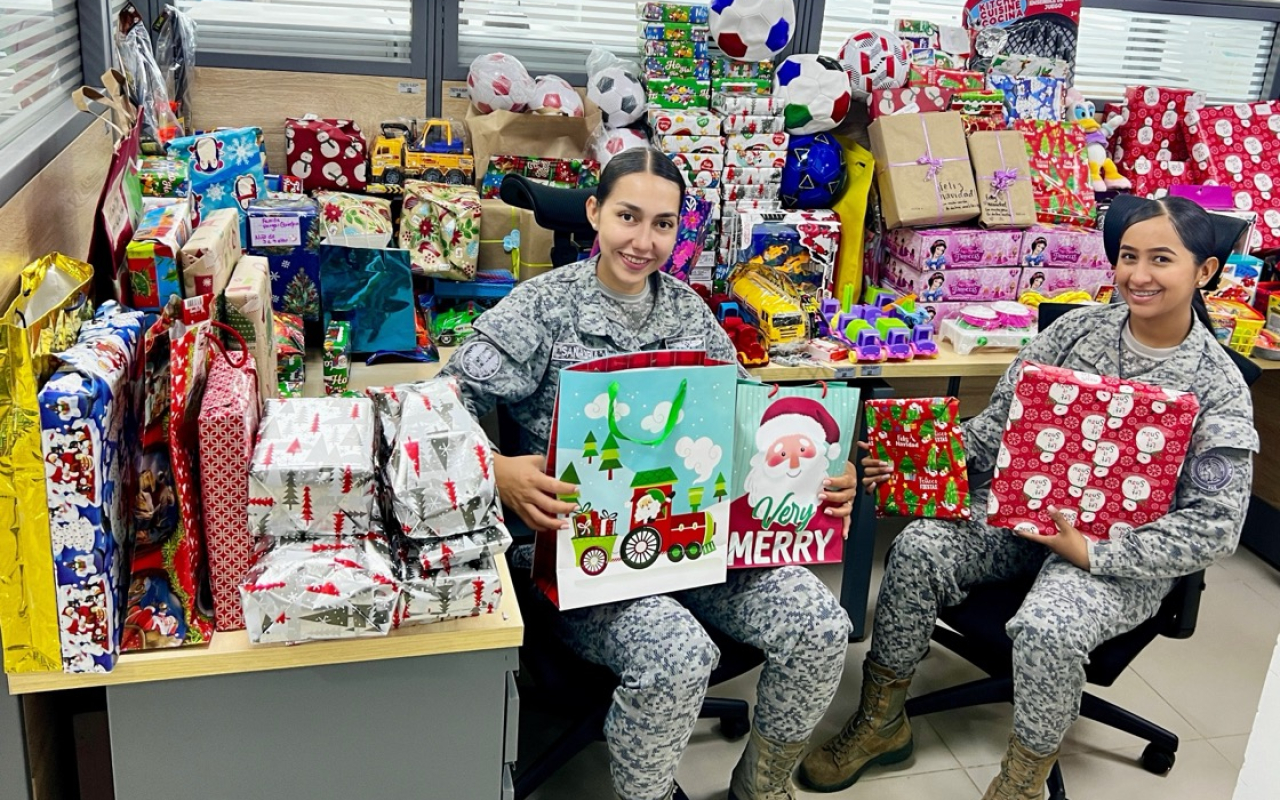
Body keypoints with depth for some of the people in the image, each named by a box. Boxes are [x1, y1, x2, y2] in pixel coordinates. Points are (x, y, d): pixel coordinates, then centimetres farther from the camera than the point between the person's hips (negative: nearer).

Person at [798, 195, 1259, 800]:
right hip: (1025, 509, 5)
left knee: (1046, 627, -32)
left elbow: (1214, 525, -12)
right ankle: (881, 721, 1)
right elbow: (1001, 420, 3)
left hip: (1122, 554, -4)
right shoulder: (1079, 329, 1)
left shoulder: (1218, 386, -10)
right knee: (918, 549, -18)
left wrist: (1091, 551, -21)